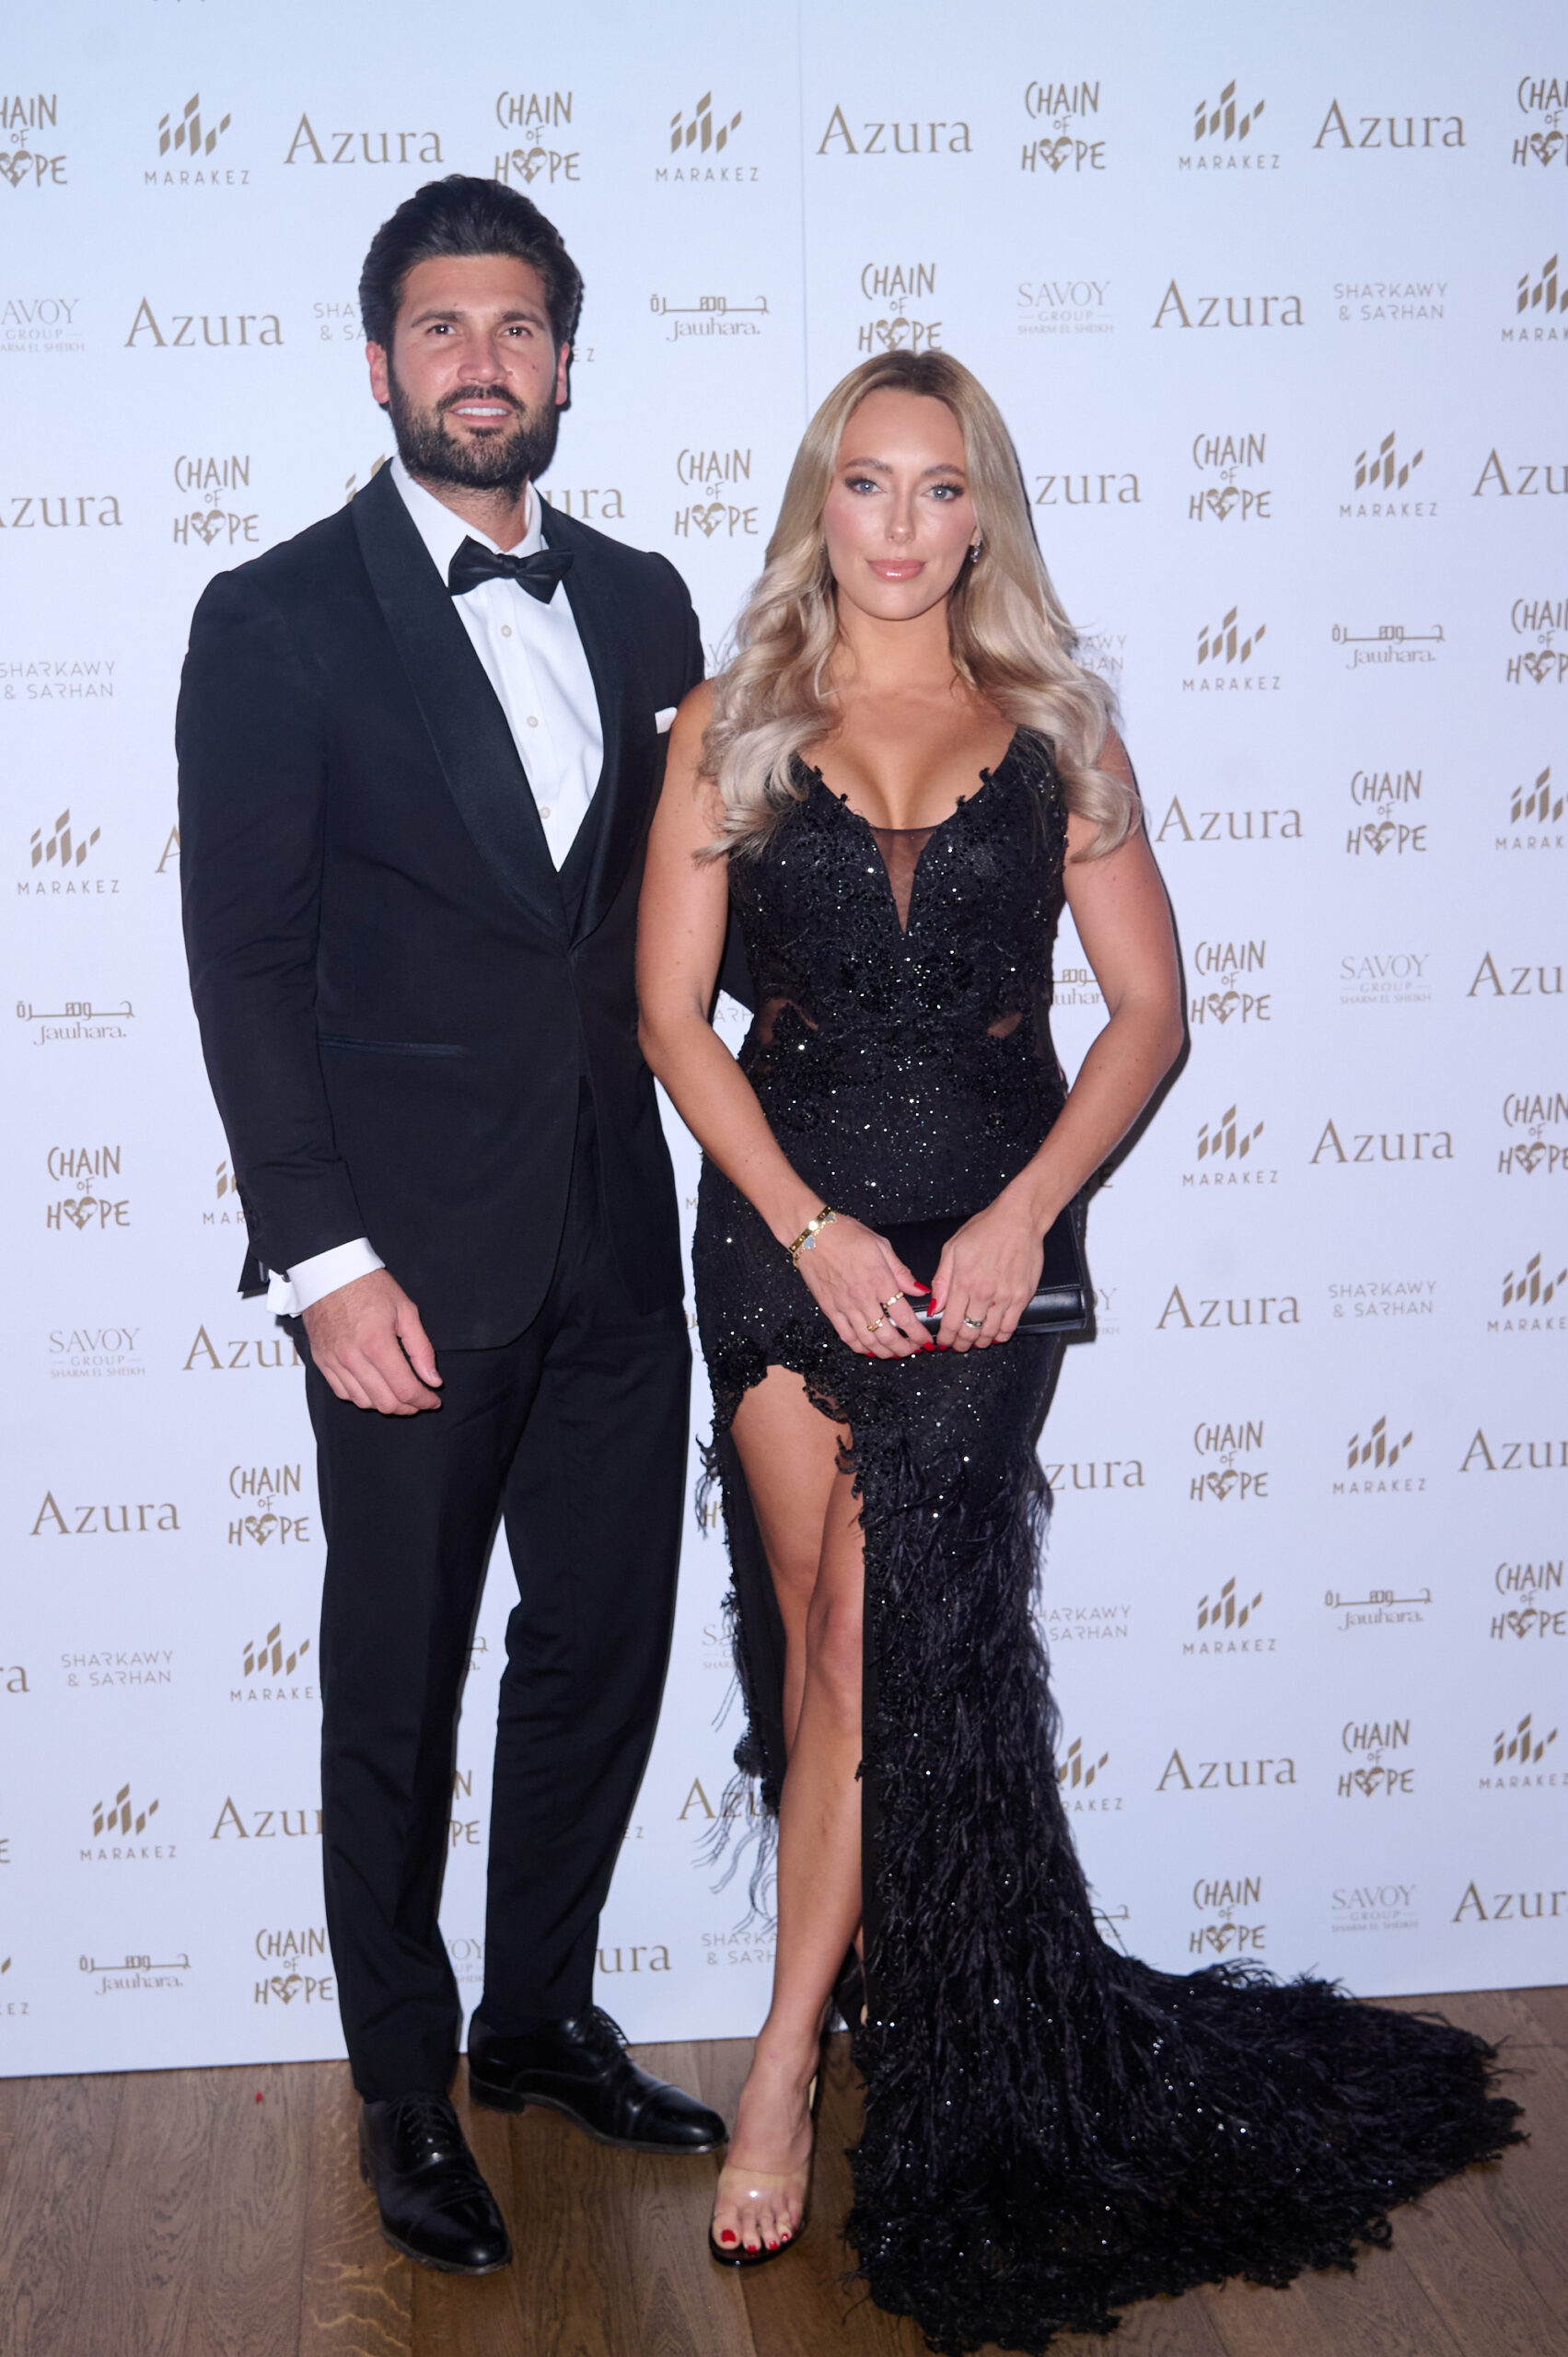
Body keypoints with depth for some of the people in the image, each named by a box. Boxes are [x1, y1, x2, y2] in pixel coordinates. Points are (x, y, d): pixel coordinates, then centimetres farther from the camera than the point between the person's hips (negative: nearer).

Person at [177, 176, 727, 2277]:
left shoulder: (642, 605, 10)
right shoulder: (280, 620, -5)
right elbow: (246, 962, -8)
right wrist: (325, 1260, -14)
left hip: (617, 1237, 5)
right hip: (413, 1252, -4)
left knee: (602, 1651, 14)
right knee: (397, 1690, 9)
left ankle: (542, 2014, 35)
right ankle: (405, 2088, 28)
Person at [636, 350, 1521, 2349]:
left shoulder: (1052, 728, 6)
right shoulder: (731, 727, 6)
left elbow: (1146, 1004, 4)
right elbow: (671, 1009, 1)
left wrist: (1023, 1212, -9)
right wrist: (811, 1226, -9)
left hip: (986, 1229, 0)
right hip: (783, 1219, 1)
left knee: (878, 1638, -4)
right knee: (833, 1635, 3)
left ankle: (787, 2070, 8)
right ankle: (940, 2049, 23)